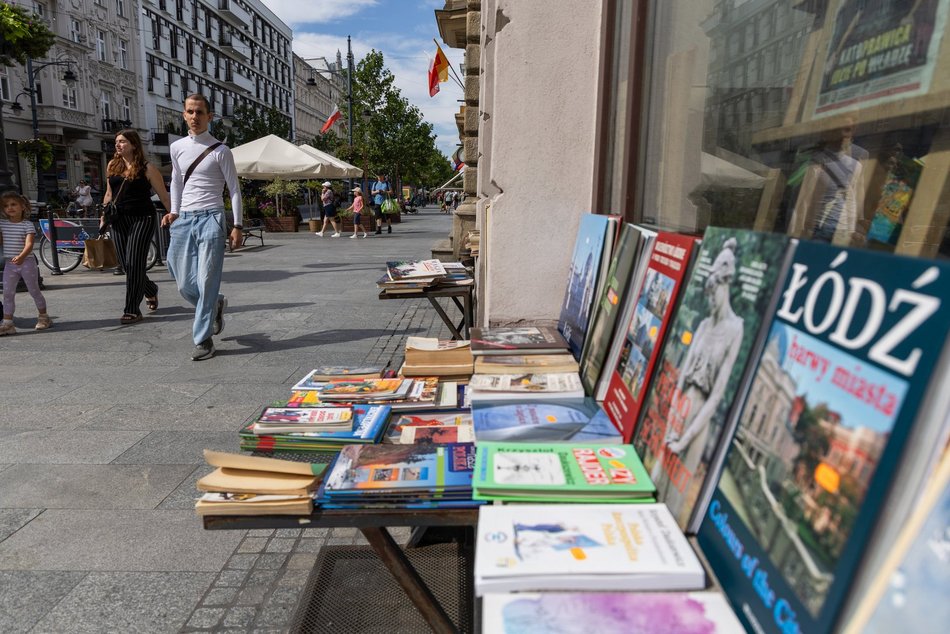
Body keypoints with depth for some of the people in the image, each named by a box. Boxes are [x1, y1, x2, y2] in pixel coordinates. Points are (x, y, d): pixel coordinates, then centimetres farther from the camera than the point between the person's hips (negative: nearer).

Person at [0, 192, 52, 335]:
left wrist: (21, 256, -39)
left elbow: (29, 243, -23)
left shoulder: (27, 225, -9)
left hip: (26, 262, -5)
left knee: (34, 291, 7)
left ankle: (44, 317, 23)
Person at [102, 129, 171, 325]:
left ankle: (132, 310, -3)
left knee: (134, 264, -10)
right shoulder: (112, 166, 11)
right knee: (126, 265, 5)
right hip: (119, 220, 5)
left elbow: (164, 197, -3)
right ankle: (150, 289, 34)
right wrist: (103, 218, 15)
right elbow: (109, 194, 21)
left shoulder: (147, 168, -4)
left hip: (143, 219, -5)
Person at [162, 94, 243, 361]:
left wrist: (237, 225, -7)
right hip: (183, 219, 5)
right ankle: (216, 305, 36)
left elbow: (234, 189, -2)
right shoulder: (177, 148, 10)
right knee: (184, 284, 7)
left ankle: (203, 340, 2)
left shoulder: (219, 151, -4)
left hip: (211, 219, -5)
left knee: (206, 282, -7)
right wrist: (174, 213, 15)